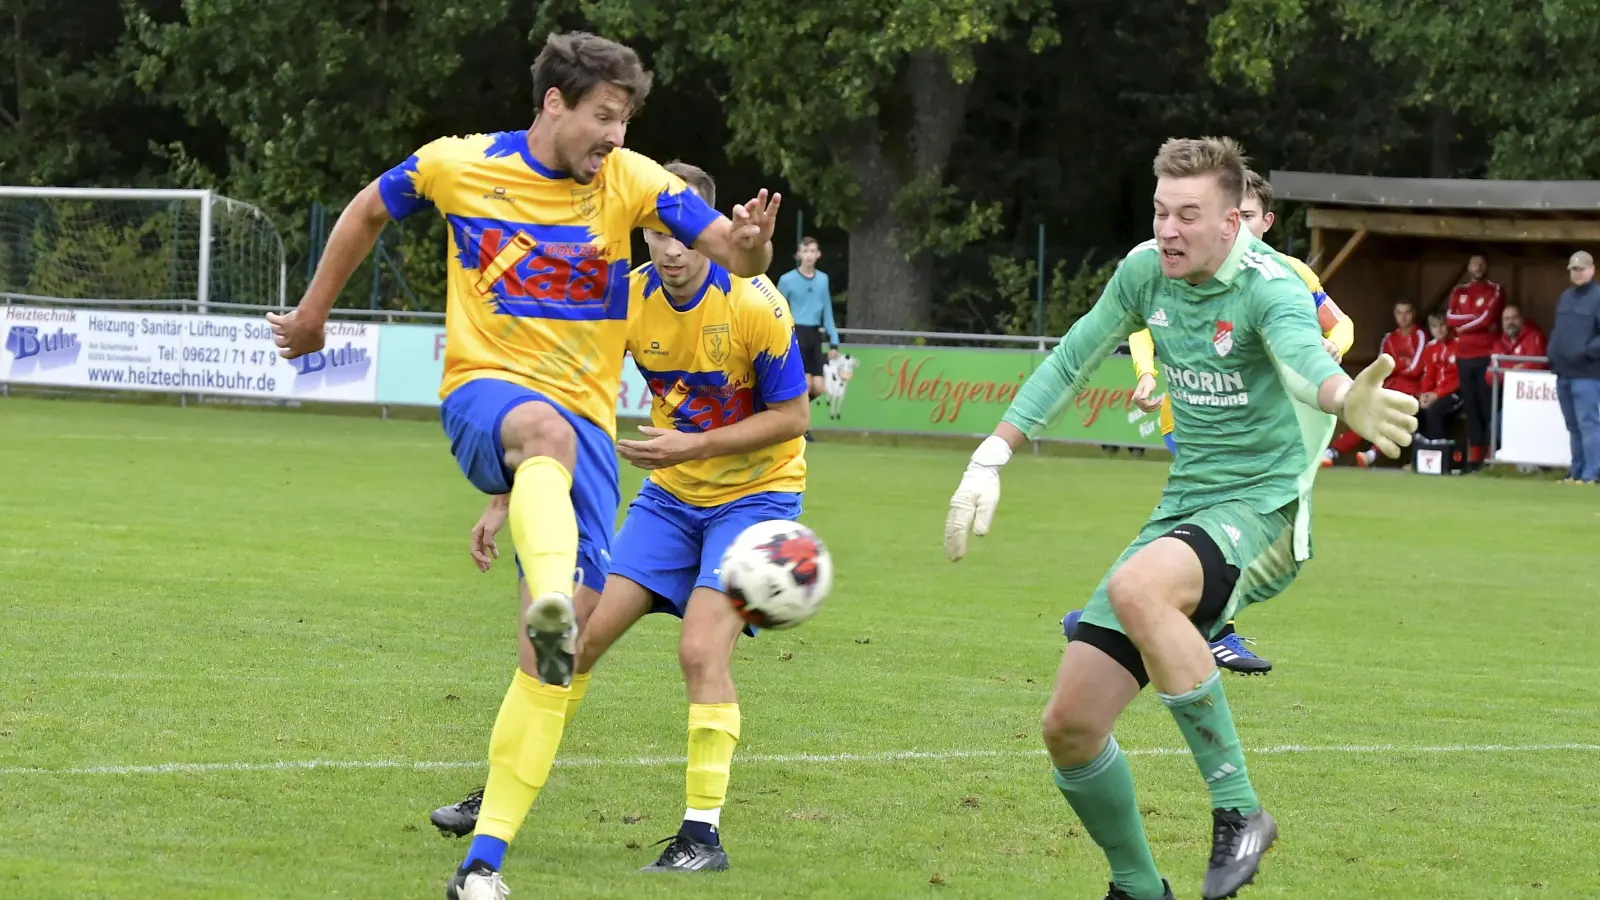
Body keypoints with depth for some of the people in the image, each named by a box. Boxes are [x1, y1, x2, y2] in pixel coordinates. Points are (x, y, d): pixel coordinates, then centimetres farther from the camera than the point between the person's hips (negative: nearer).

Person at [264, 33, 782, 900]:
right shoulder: (458, 165, -1)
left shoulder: (633, 183, -1)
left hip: (586, 418, 2)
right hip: (483, 391, -2)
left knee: (555, 642, -7)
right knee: (544, 429, -41)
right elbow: (368, 211, 17)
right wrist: (312, 313, 25)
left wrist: (750, 242, -34)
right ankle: (550, 601, -71)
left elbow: (735, 253, -10)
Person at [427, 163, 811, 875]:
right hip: (671, 493, 5)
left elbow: (792, 416, -15)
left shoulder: (754, 304, -23)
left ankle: (703, 833, -11)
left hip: (754, 492, -5)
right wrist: (503, 500, -5)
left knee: (701, 651, -20)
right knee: (583, 631, 0)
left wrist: (697, 445, -25)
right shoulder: (628, 301, -10)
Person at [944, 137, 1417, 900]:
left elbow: (1304, 356, -41)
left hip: (1263, 507, -7)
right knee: (1069, 727, 0)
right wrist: (990, 459, 12)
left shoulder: (1268, 287, -18)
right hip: (1183, 508, 7)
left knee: (1137, 587, -39)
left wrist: (1347, 401, -64)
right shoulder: (1147, 271, 2)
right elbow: (1070, 363, 17)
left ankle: (1237, 810, -29)